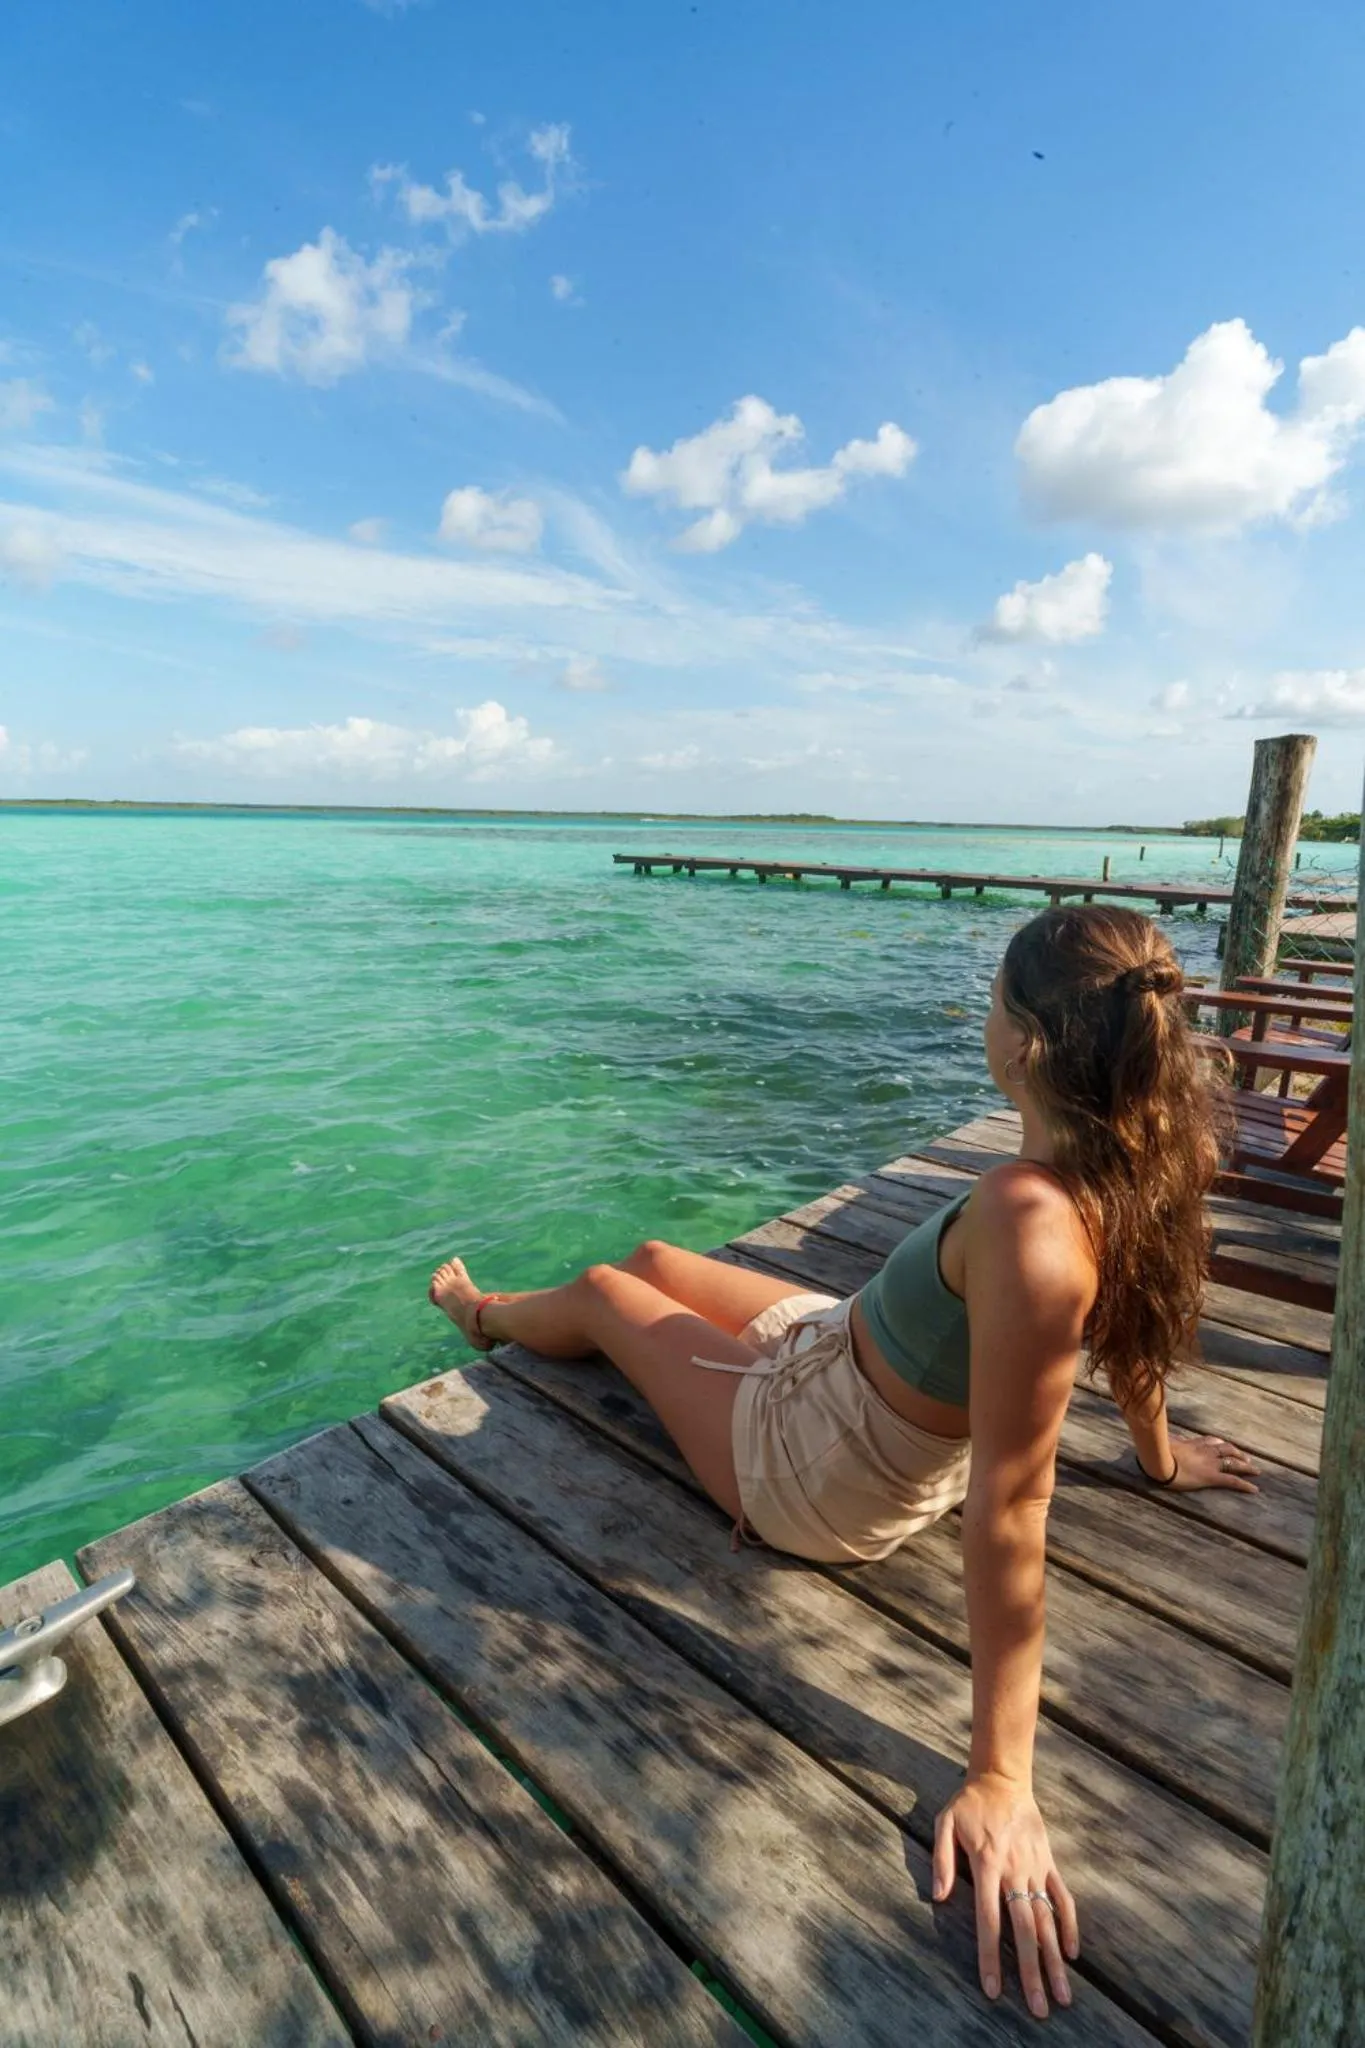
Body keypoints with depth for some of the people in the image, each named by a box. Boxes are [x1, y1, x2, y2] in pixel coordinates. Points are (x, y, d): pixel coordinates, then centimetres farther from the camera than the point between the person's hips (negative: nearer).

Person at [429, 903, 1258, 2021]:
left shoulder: (1029, 1217, -42)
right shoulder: (1152, 1156, -16)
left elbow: (1011, 1505, -38)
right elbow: (1138, 1309, 1)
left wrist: (1001, 1781, -27)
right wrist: (1158, 1454, 19)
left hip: (810, 1473, -7)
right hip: (859, 1357, 8)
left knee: (603, 1292, 20)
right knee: (651, 1256, 26)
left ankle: (486, 1315, 59)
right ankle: (495, 1317, 61)